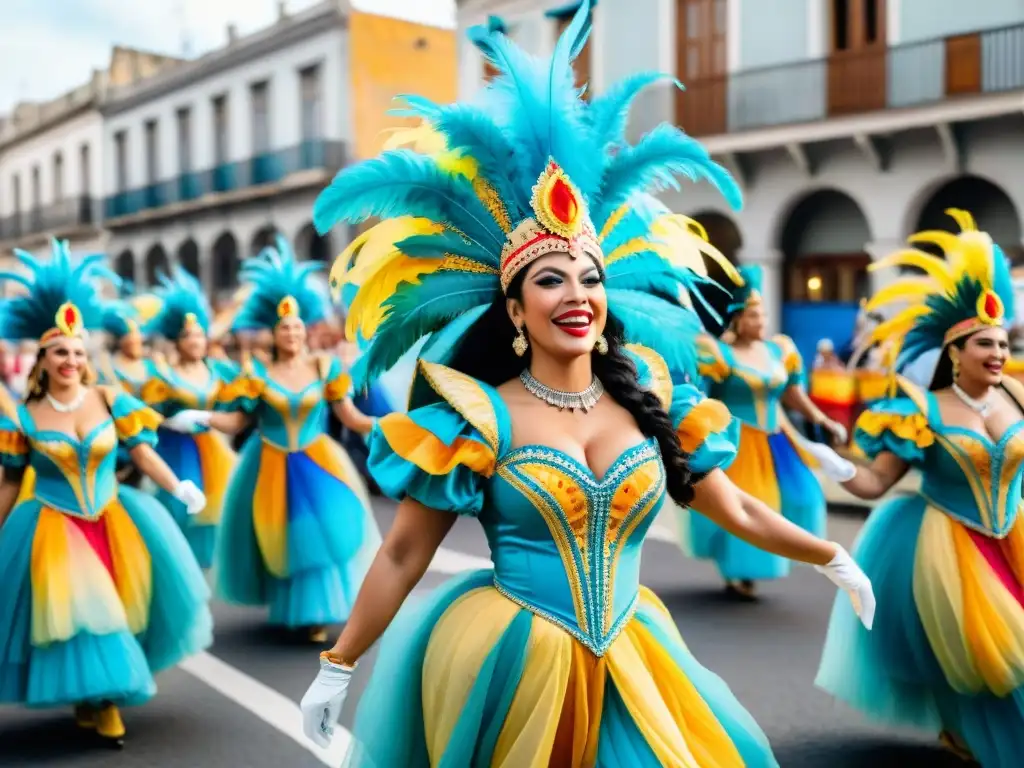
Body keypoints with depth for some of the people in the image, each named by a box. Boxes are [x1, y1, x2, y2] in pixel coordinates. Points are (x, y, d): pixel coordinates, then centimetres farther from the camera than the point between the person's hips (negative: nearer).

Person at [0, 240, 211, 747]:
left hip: (112, 519, 2)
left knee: (117, 605, 3)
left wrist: (177, 487, -17)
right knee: (77, 611, -3)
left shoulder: (109, 399, -4)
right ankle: (100, 694, 14)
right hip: (52, 528, -1)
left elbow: (142, 452, -6)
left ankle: (99, 695, 23)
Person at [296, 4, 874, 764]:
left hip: (629, 663, 4)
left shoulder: (648, 401, 1)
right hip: (507, 665, -4)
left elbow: (737, 509, 12)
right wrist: (339, 667, -5)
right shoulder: (477, 418, -10)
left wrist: (833, 557, 18)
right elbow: (404, 553, -5)